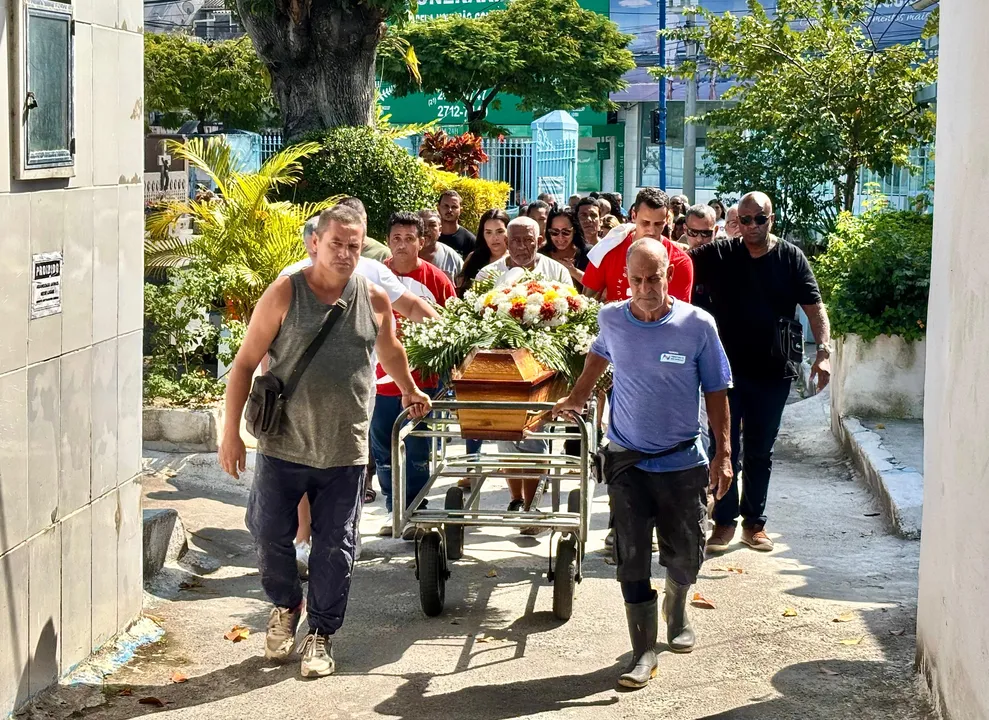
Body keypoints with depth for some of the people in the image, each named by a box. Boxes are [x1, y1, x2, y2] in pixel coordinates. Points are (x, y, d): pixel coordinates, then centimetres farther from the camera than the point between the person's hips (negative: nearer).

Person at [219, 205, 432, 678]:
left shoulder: (374, 301, 3)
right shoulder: (284, 294, -6)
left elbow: (391, 350, 24)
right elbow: (245, 364, -4)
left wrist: (409, 391, 37)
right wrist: (231, 433, -8)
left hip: (345, 452, 2)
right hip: (283, 445, -2)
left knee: (335, 546, 5)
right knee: (269, 533, 1)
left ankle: (321, 633, 21)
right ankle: (285, 606, 29)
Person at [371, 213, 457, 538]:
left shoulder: (437, 280, -4)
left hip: (422, 380, -3)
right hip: (381, 378, 3)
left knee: (417, 452, 3)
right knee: (383, 451, 10)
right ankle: (393, 509, 23)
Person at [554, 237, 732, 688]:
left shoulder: (697, 325, -10)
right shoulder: (612, 319, -4)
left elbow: (716, 391, -3)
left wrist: (724, 453, -6)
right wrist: (577, 397, 22)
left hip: (683, 461, -1)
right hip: (628, 460, 1)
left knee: (685, 556, 10)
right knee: (632, 559, -3)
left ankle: (676, 611, 42)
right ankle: (643, 654, 4)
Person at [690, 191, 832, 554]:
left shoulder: (791, 258, -1)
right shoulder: (718, 255, 0)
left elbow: (814, 307, -5)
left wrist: (823, 352, -18)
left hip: (772, 373, 1)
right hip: (727, 370, -1)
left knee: (760, 452, 11)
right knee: (725, 448, 1)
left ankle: (755, 522, 22)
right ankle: (724, 520, 12)